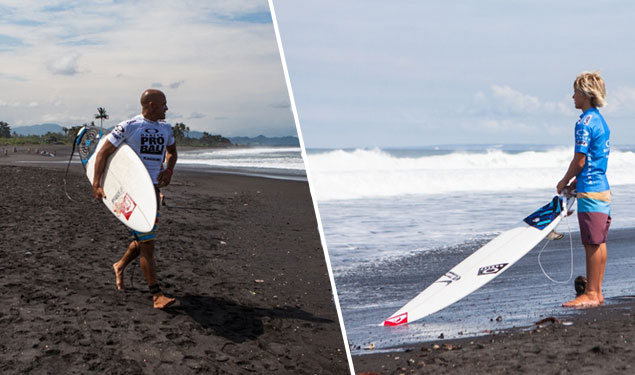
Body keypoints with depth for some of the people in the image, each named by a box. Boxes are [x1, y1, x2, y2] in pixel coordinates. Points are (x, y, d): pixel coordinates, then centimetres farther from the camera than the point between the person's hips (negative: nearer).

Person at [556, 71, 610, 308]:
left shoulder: (584, 122, -14)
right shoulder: (600, 121, 16)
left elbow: (580, 161, -16)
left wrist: (564, 182, -2)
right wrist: (575, 182, 17)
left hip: (590, 191, -10)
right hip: (602, 188, 10)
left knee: (593, 244, -5)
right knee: (598, 242, 11)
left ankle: (591, 294, 0)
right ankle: (596, 293, 18)